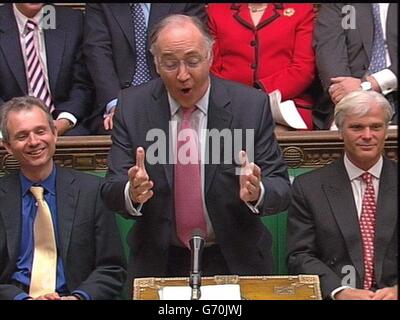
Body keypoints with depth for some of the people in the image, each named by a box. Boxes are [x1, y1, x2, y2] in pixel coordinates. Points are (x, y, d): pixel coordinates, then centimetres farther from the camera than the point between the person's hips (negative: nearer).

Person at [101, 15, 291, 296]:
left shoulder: (251, 105, -6)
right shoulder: (132, 106, -2)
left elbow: (281, 189, -5)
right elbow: (111, 192, -4)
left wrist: (257, 192, -27)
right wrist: (132, 192, -26)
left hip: (236, 261, 0)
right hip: (159, 263, 1)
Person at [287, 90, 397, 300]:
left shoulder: (395, 182, 10)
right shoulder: (308, 187, 7)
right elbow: (300, 256, 2)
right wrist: (340, 291, -13)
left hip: (392, 293, 1)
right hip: (333, 296, -1)